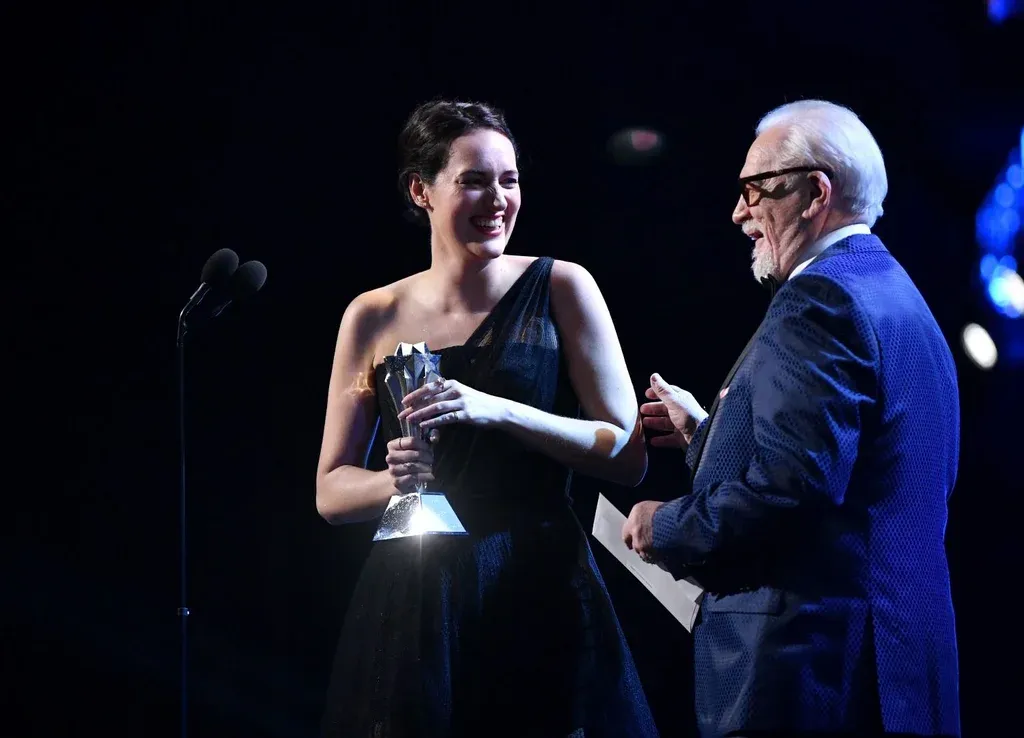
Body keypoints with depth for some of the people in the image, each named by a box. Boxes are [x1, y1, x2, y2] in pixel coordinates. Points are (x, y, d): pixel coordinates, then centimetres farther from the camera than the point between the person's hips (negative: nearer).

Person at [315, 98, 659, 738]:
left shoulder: (561, 289, 0)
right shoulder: (374, 317, 5)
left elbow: (629, 456, -4)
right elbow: (332, 493, 9)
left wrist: (498, 411, -17)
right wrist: (396, 481, -13)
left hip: (541, 595, -1)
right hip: (414, 610, 1)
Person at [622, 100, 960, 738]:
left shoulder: (820, 299, -14)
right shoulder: (896, 294, 17)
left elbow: (793, 485, -23)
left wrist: (668, 528, -10)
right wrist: (708, 433, 19)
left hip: (812, 657, -10)